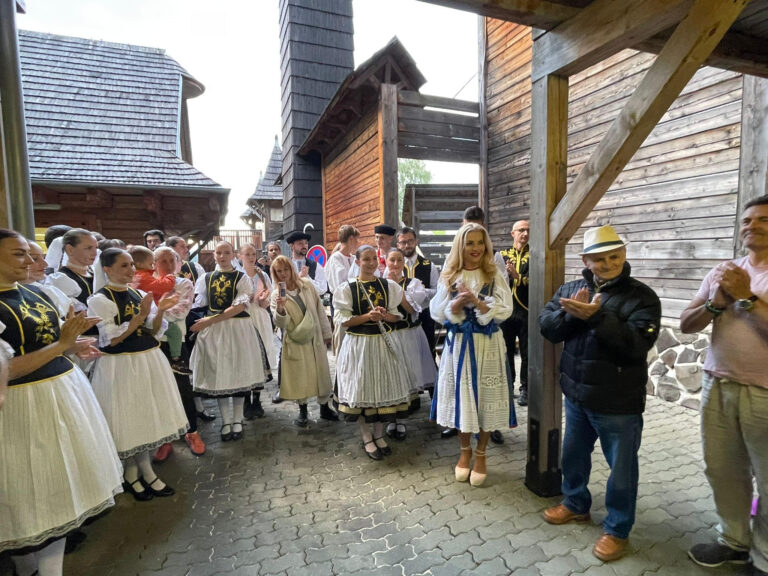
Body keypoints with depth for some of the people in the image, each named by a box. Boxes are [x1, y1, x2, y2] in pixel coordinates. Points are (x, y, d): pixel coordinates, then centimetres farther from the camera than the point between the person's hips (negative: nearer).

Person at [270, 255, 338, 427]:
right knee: (300, 375, 6)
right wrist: (280, 309, -35)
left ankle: (324, 408, 26)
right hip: (295, 339, -2)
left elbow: (319, 309, 5)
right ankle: (303, 411, 25)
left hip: (315, 336, 2)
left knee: (321, 372, 9)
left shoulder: (306, 284, -1)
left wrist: (326, 332, 6)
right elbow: (280, 324, -16)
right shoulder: (277, 295, -6)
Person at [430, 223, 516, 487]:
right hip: (458, 344, 1)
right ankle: (465, 450, 32)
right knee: (461, 396, 9)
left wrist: (476, 301, -22)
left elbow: (504, 310, -11)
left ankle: (480, 454, 27)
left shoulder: (494, 276, -1)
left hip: (487, 345, -1)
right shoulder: (449, 277, 2)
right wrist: (459, 302, -20)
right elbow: (438, 313, -3)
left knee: (485, 398, 6)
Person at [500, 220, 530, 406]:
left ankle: (525, 389, 13)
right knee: (506, 351, 11)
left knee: (527, 353, 3)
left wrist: (517, 276, -22)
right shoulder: (503, 255, 11)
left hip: (526, 311, -2)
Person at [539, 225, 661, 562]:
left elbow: (637, 343, -25)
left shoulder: (641, 296, -12)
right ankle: (575, 504, 45)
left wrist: (596, 316, -32)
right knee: (573, 453, 22)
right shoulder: (570, 289, 3)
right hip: (576, 395, 5)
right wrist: (571, 313, -22)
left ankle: (617, 530, 32)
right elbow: (546, 327, -4)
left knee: (621, 468, 12)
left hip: (618, 403, -5)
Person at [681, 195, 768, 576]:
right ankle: (734, 541, 32)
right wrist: (716, 302, -11)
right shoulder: (722, 272, 8)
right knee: (722, 470, 13)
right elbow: (685, 325, 4)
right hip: (717, 387, 4)